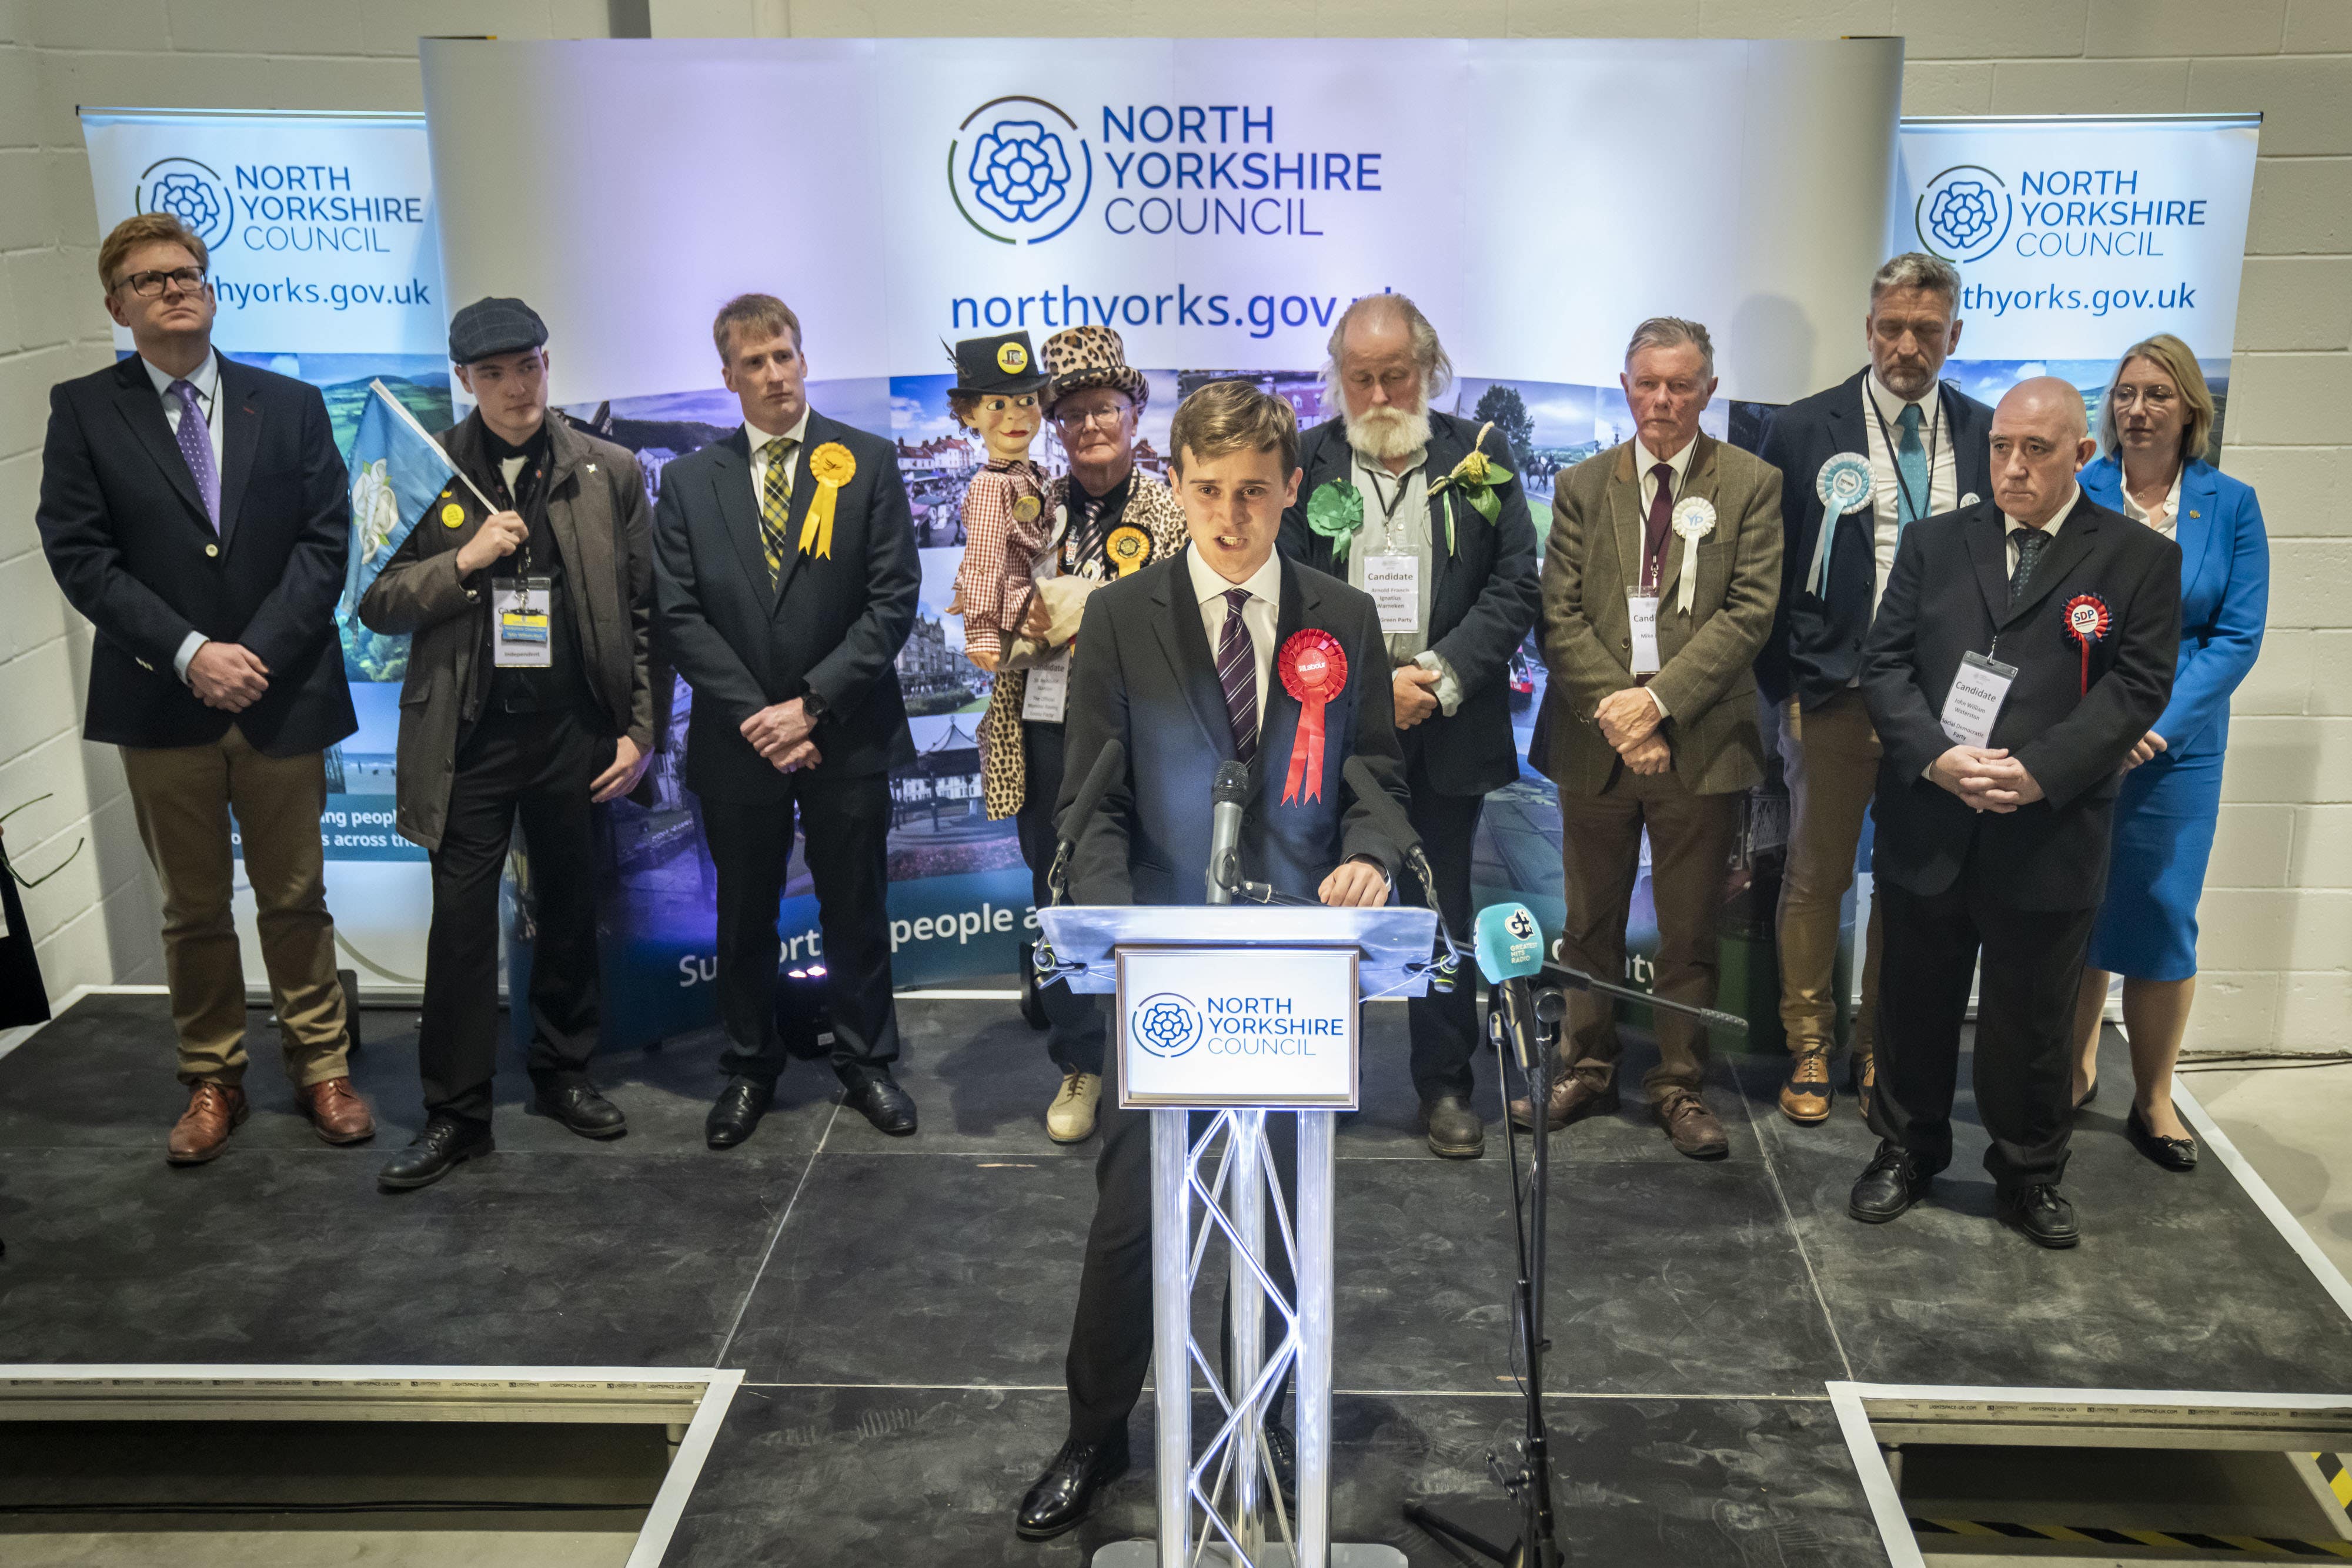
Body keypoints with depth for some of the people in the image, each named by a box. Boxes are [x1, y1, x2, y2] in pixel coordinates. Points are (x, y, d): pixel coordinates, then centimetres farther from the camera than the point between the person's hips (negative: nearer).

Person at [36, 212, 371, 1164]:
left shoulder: (290, 406, 5)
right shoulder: (84, 411, 2)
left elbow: (325, 541, -2)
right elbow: (78, 554, -6)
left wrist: (256, 654, -13)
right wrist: (190, 654, -16)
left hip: (281, 697, 1)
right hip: (161, 703, 0)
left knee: (296, 899, 10)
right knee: (193, 909, 11)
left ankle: (321, 1069, 22)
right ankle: (211, 1081, 23)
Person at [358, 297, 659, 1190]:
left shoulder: (609, 473, 3)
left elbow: (641, 613, 4)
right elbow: (378, 605, 1)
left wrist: (639, 730, -1)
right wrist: (465, 561, -14)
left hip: (575, 732, 1)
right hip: (468, 737, -1)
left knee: (569, 913, 12)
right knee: (461, 922, 1)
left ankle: (564, 1076, 30)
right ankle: (455, 1115, 12)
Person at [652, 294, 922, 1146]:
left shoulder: (869, 462, -1)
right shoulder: (688, 480, 4)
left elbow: (893, 599, -6)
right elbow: (678, 616, -1)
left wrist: (810, 705, -13)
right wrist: (755, 715, -11)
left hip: (846, 733, -1)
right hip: (737, 742, 1)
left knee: (857, 909, 10)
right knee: (744, 915, 12)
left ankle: (866, 1063, 25)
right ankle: (749, 1069, 28)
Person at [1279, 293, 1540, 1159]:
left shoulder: (1480, 458, 4)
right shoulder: (1304, 462, 2)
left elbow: (1516, 584, 0)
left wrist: (1442, 672, -13)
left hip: (1445, 727, 1)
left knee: (1443, 909, 9)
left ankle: (1446, 1085, 22)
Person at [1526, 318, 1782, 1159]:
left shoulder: (1751, 484, 1)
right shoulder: (1582, 486, 7)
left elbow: (1749, 613, -7)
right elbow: (1561, 616, 1)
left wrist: (1660, 699, -16)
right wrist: (1614, 708, -12)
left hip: (1700, 742, -2)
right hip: (1595, 740, 2)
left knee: (1690, 931, 7)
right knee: (1589, 924, 12)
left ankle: (1680, 1084, 20)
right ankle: (1586, 1067, 27)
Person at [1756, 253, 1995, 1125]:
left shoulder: (1988, 435, 5)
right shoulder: (1803, 431, -2)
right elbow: (1767, 572, -1)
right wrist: (1785, 687, -6)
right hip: (1835, 695, -2)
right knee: (1816, 876, 7)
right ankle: (1811, 1049, 22)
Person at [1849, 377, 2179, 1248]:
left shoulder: (2140, 559, 0)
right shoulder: (1935, 542, 7)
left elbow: (2137, 686, -7)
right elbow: (1884, 662, 2)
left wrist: (2041, 771, -19)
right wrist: (1935, 756, -14)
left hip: (2049, 838, -2)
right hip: (1927, 827, 2)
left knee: (2031, 1020, 11)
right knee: (1915, 1004, 14)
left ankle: (2029, 1171, 30)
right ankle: (1907, 1149, 32)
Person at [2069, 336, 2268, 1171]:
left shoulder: (2230, 505, 1)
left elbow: (2238, 637, -3)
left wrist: (2159, 724, -14)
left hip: (2175, 748, 0)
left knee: (2161, 915, 4)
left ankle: (2153, 1099, 18)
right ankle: (2075, 1070, 26)